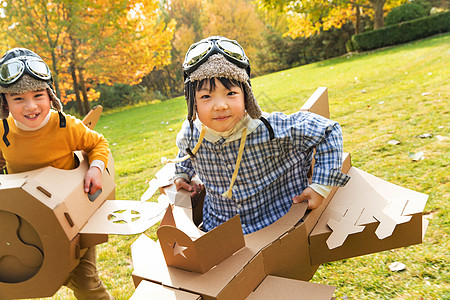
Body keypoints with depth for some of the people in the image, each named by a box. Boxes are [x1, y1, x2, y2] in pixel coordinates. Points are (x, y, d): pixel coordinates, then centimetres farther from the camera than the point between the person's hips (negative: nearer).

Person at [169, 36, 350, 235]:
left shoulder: (272, 131, -28)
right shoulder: (190, 135, -14)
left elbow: (329, 131, -17)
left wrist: (322, 186, -18)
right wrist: (182, 174, 8)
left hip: (278, 225, -2)